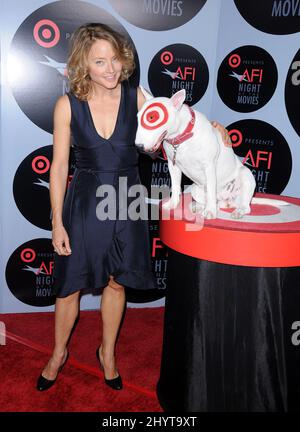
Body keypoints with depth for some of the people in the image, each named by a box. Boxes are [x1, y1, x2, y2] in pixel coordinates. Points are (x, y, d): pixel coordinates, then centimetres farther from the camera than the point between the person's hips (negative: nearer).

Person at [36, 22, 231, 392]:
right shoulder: (68, 105, -9)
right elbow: (59, 165, -6)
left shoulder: (137, 97, -5)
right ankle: (59, 353, 38)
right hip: (85, 201, -1)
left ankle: (107, 353, 39)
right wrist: (57, 222, -6)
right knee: (69, 284, 10)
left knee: (116, 282, 15)